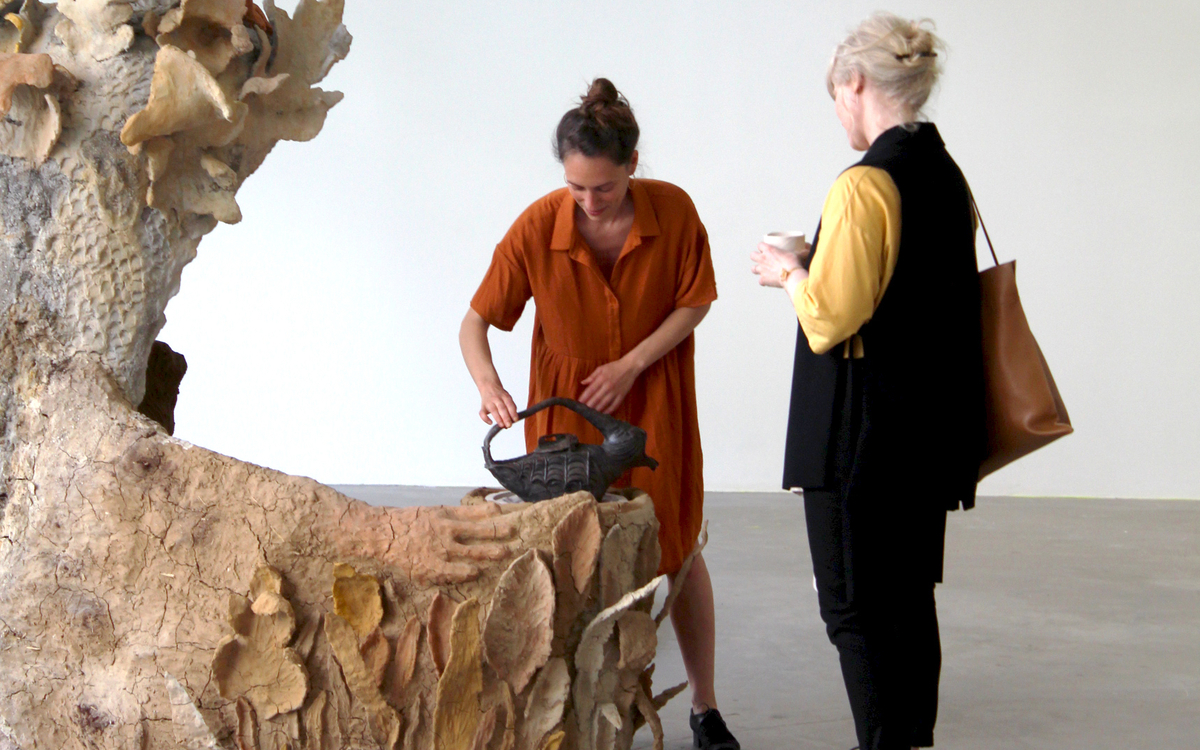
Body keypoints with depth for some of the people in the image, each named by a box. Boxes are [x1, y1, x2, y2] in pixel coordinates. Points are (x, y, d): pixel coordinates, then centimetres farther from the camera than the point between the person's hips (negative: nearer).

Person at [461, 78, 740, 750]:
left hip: (654, 404, 0)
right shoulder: (537, 227, -17)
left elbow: (696, 301, -4)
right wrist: (488, 382, -32)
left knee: (678, 548, 6)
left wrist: (632, 364, -14)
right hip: (567, 406, 0)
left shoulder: (673, 210, -16)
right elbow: (477, 321, -12)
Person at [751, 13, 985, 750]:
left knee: (856, 607, -1)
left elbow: (830, 312, -20)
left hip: (864, 426, -9)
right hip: (932, 422, 9)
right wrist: (816, 267, 17)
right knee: (910, 599, 16)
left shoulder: (865, 185, -18)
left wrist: (788, 272, 0)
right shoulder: (949, 177, 9)